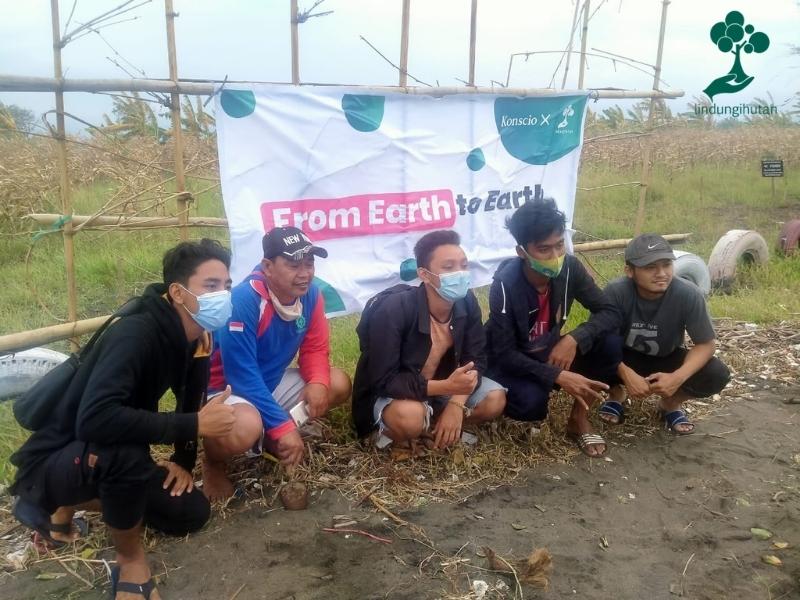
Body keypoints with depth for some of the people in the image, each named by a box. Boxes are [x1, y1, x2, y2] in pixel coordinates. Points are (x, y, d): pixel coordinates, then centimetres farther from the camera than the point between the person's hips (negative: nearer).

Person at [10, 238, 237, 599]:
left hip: (105, 463, 9)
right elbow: (94, 419, -44)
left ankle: (68, 505, 19)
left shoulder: (193, 338, -4)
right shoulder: (136, 334, -30)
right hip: (53, 462, -9)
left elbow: (190, 400, 14)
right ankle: (130, 560, -10)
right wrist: (192, 425, -37)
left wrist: (184, 459, 2)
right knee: (125, 449, -39)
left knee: (192, 513, 3)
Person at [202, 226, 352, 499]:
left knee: (339, 384, -3)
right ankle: (213, 463, -1)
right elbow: (243, 377, -30)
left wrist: (318, 383, -21)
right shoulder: (244, 301, -31)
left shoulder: (310, 294, -10)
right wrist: (283, 427, -30)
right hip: (226, 389, -7)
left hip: (271, 383, 8)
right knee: (245, 429, -39)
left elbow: (315, 349, 1)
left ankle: (270, 439, 10)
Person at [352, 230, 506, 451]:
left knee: (495, 399, -13)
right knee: (410, 417, -36)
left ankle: (428, 428, -2)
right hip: (392, 394, -5)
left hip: (443, 385, 6)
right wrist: (446, 387, -40)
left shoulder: (466, 302, -14)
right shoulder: (394, 310, -31)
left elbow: (476, 358, -8)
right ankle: (395, 432, -2)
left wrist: (456, 404, -25)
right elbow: (383, 382, -31)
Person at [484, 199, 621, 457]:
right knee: (532, 402, -36)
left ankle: (579, 419, -2)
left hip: (549, 353, 5)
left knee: (609, 347, -21)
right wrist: (557, 376, -37)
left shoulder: (569, 268, -17)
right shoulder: (505, 284, -29)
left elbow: (610, 313, -14)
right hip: (510, 362, -4)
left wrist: (573, 339, -31)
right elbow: (504, 354, -27)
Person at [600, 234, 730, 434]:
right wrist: (626, 375, -37)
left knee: (717, 375, -24)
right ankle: (616, 394, 4)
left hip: (666, 360, 1)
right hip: (625, 358, -1)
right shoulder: (616, 292, -30)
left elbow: (706, 344, -16)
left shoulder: (689, 295, -27)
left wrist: (677, 377, -32)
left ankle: (672, 403, 9)